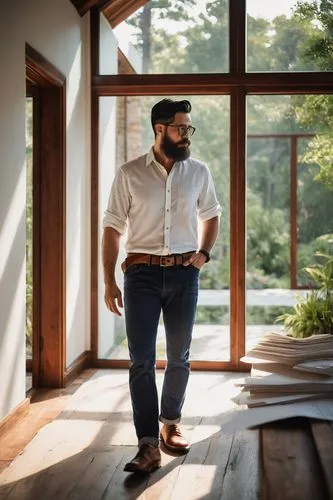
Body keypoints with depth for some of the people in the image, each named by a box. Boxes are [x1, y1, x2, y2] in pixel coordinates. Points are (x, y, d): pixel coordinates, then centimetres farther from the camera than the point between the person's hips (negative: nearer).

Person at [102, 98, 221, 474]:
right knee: (141, 360, -5)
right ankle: (149, 446, 0)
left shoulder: (198, 172, 5)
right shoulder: (129, 173, -3)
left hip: (184, 274, 3)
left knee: (179, 357, 13)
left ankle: (170, 425, 32)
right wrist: (109, 281, -5)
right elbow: (112, 228, -1)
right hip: (142, 273, -2)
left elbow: (211, 216, 20)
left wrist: (204, 253, 3)